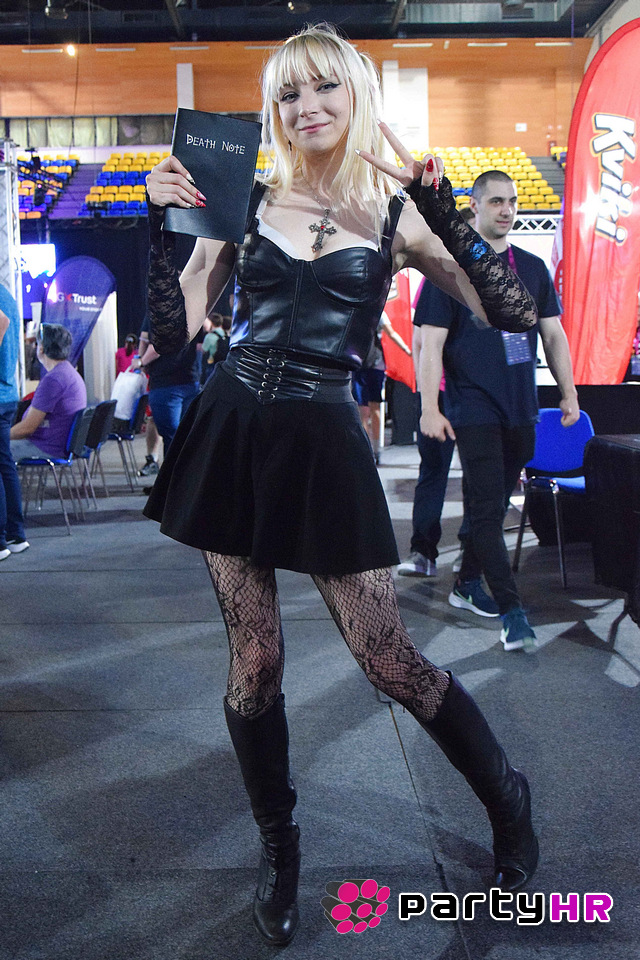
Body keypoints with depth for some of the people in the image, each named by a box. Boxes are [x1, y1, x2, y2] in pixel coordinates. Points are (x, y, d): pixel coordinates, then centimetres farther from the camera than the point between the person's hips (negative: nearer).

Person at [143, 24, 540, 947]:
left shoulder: (396, 211, 2)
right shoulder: (244, 200, 6)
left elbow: (513, 312, -5)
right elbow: (173, 330, 3)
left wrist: (442, 212, -12)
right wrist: (161, 220, -6)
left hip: (322, 445, -2)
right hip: (231, 433, 2)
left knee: (388, 657, 1)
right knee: (253, 659, 7)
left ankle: (507, 797, 29)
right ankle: (279, 845, 32)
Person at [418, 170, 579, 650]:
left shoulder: (533, 268, 12)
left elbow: (554, 334, 15)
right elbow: (431, 342, -8)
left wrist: (569, 394, 10)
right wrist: (429, 409, -15)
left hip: (521, 411, 5)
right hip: (474, 410, -5)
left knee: (494, 503, 13)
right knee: (488, 508, -8)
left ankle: (467, 584, 28)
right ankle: (511, 610, -5)